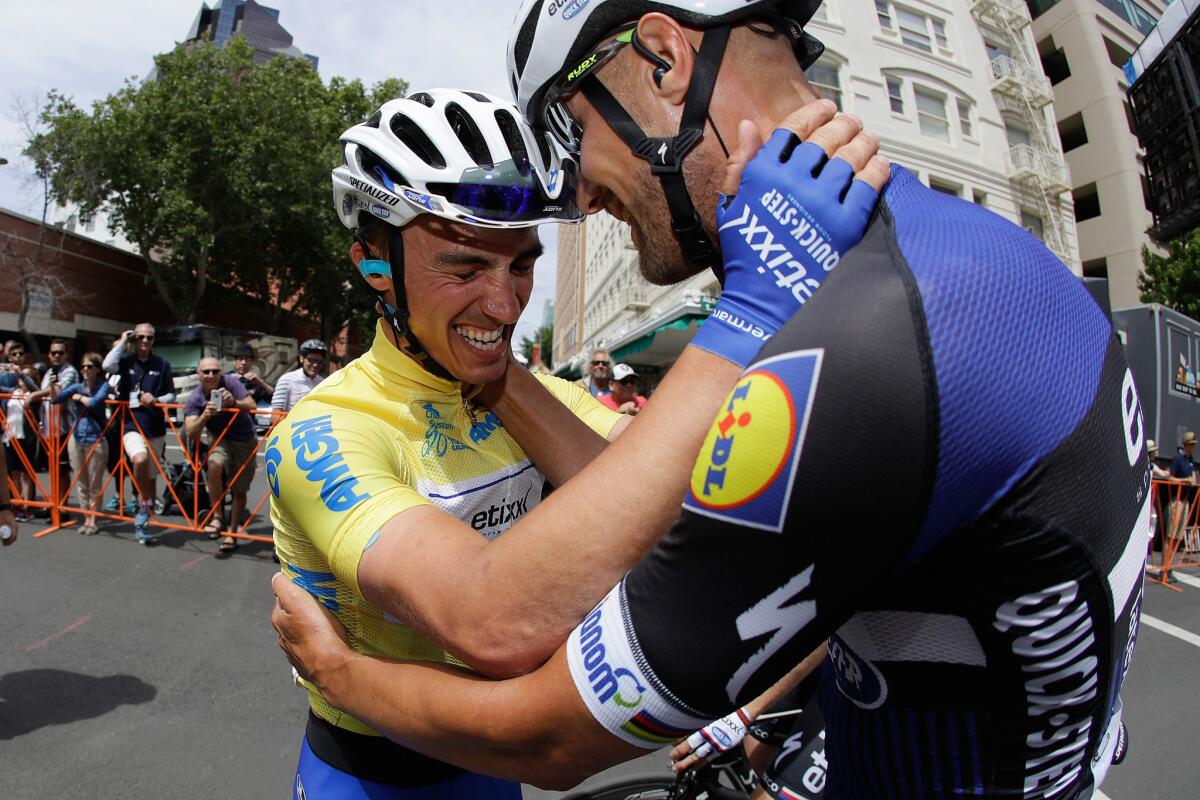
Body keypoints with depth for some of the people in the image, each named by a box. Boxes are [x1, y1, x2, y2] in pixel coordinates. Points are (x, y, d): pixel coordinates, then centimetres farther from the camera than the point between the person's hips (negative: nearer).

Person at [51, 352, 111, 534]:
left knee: (95, 485, 3)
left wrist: (79, 397, -7)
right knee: (80, 483, 10)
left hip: (96, 440, -5)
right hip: (76, 439, 5)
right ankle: (86, 519, 19)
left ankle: (93, 520, 13)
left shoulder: (103, 386, -6)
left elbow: (94, 402, -22)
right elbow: (55, 398, -1)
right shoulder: (77, 386, 6)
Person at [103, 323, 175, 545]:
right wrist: (122, 342, -7)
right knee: (140, 459, -32)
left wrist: (156, 400, -12)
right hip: (131, 424, -2)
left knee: (150, 476, 10)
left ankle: (143, 521, 25)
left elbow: (171, 395, 9)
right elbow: (108, 366, -19)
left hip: (155, 427, 2)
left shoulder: (162, 364, 5)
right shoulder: (126, 360, 4)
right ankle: (145, 507, -15)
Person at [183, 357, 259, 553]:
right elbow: (190, 433, -24)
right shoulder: (194, 399, -15)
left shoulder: (230, 383, -18)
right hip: (219, 439, 0)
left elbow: (252, 406, -27)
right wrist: (204, 416, -42)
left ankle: (232, 534, 19)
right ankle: (217, 517, -19)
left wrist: (234, 402, -46)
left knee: (239, 490, 3)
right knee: (214, 465, -33)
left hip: (245, 440, 0)